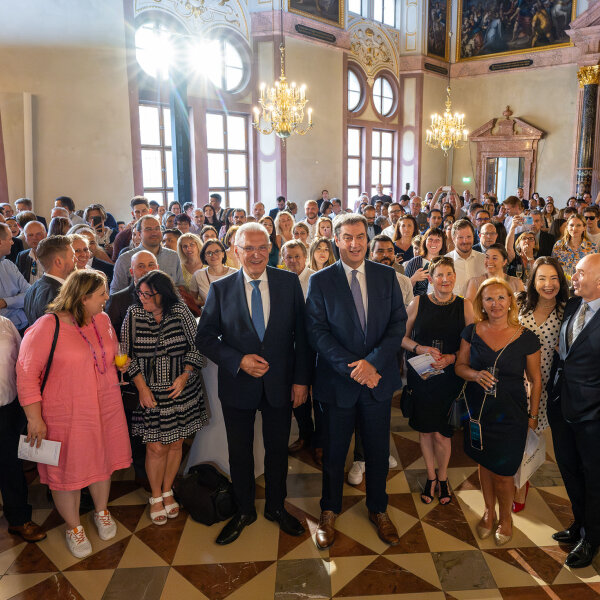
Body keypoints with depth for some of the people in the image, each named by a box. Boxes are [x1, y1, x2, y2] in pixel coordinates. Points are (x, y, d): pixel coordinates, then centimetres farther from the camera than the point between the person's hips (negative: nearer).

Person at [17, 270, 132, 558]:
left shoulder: (103, 320, 1)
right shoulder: (47, 327, -18)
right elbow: (27, 374, -15)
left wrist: (122, 362, 1)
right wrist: (34, 419, -14)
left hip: (105, 410, 6)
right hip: (66, 416, -5)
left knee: (102, 461, 19)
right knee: (68, 471, 10)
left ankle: (101, 512, 45)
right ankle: (73, 527, 35)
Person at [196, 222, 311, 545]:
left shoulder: (289, 282, -5)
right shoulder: (220, 288, -7)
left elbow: (301, 333, -2)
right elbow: (205, 337, -5)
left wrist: (301, 378, -5)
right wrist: (239, 360, -19)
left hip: (280, 383, 1)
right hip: (238, 384, 0)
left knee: (277, 449, 17)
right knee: (240, 452, 16)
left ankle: (276, 507, 42)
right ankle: (244, 511, 40)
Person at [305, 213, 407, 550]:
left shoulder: (387, 276, 1)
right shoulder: (320, 281, -5)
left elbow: (398, 323, -3)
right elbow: (318, 332, -10)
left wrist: (373, 362, -17)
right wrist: (351, 368, -20)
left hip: (379, 378, 2)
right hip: (338, 381, -1)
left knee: (378, 450, 16)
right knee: (335, 451, 15)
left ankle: (379, 510, 40)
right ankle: (330, 512, 38)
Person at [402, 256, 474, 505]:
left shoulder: (464, 305, -1)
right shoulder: (418, 302, -1)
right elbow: (402, 336, 4)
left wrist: (451, 357, -14)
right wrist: (421, 349, -14)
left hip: (449, 377, -1)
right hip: (421, 375, 1)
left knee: (441, 433, 2)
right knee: (425, 430, 12)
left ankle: (442, 478, 30)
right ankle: (431, 477, 34)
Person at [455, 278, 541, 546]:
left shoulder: (526, 338, -7)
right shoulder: (472, 332, -2)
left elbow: (535, 379, 1)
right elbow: (459, 365, 5)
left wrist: (533, 415, 3)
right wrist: (475, 375, -17)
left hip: (510, 414, -2)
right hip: (478, 411, 2)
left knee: (502, 472, 4)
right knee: (484, 464, 15)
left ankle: (505, 516, 33)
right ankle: (489, 511, 40)